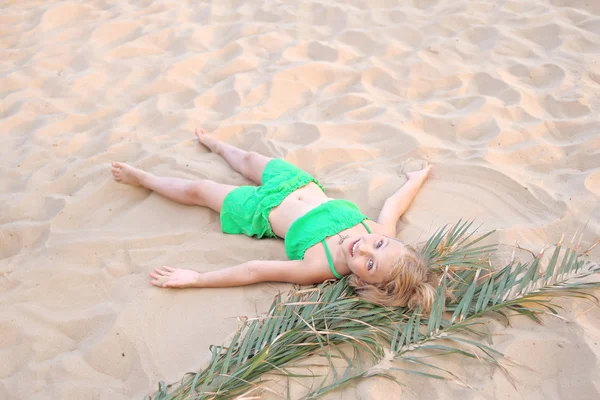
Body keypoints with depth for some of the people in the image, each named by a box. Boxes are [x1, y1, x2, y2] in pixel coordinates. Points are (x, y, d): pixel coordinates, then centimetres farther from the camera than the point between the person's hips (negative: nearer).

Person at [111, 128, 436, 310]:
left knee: (196, 190, 12)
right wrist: (419, 176, 14)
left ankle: (141, 179, 43)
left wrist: (195, 279, -29)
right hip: (301, 182, 5)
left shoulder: (322, 266, -39)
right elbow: (396, 202, -5)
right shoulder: (382, 231, -28)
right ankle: (215, 144, 66)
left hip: (264, 210, -5)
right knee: (248, 160, 30)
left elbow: (255, 271, -35)